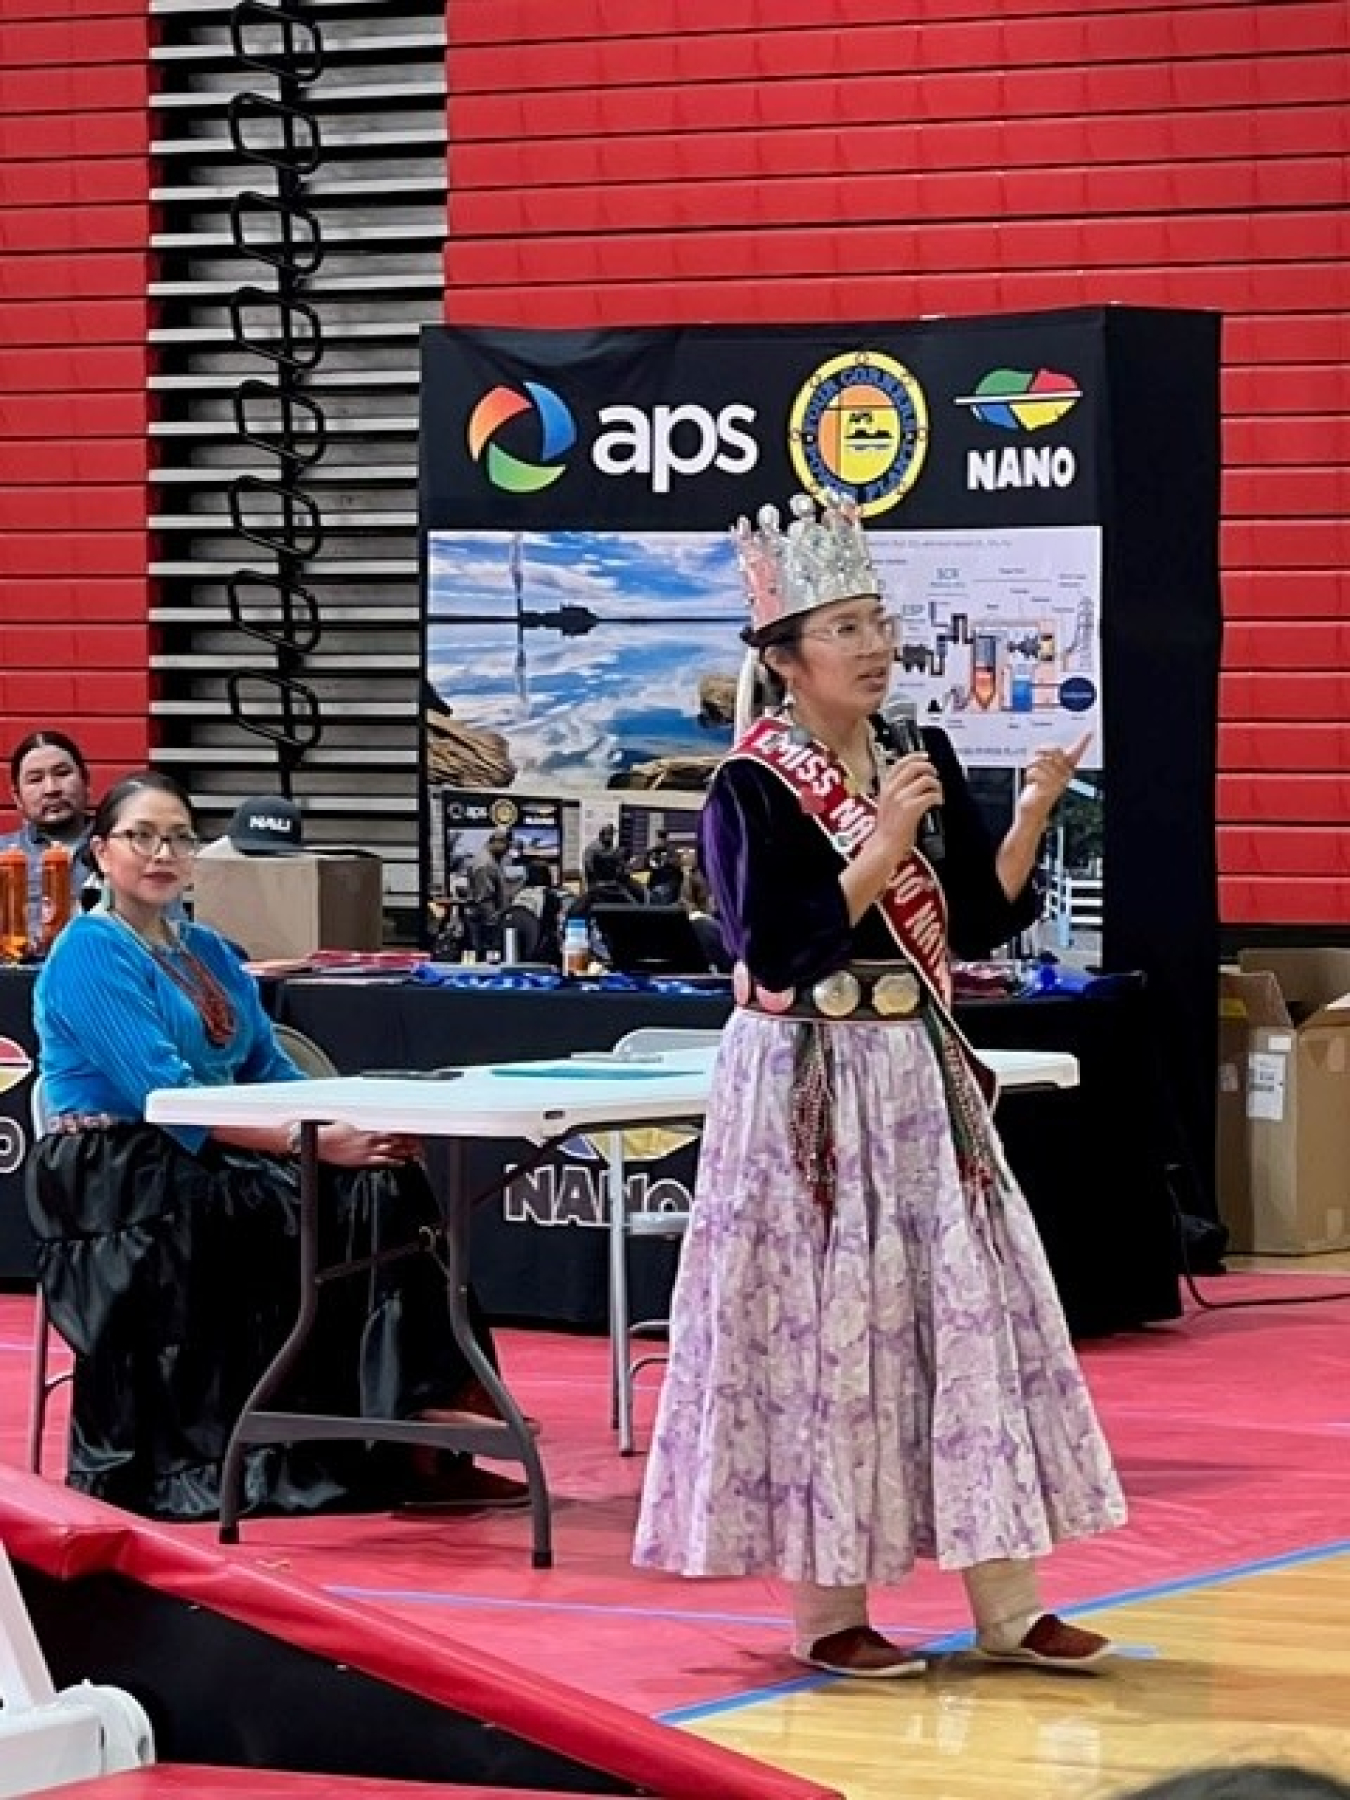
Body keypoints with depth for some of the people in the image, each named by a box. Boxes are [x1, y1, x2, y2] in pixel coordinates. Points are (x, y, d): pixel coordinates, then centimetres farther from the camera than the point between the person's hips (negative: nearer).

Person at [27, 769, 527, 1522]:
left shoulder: (210, 952, 19)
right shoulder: (90, 954, -8)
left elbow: (270, 1070, 13)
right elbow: (165, 1097, -18)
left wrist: (351, 1124, -8)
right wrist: (308, 1140, -24)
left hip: (209, 1172, 8)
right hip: (120, 1179, -8)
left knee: (384, 1188, -16)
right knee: (355, 1205, -23)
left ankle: (423, 1441, -23)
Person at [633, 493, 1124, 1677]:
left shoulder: (924, 762, 8)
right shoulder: (752, 790, -11)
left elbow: (983, 920, 7)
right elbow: (773, 956, -18)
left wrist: (1034, 810, -7)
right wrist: (881, 854, -22)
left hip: (921, 1079, 7)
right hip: (810, 1085, -7)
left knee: (973, 1311, 5)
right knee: (822, 1326, -3)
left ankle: (1005, 1600, 9)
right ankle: (828, 1605, 7)